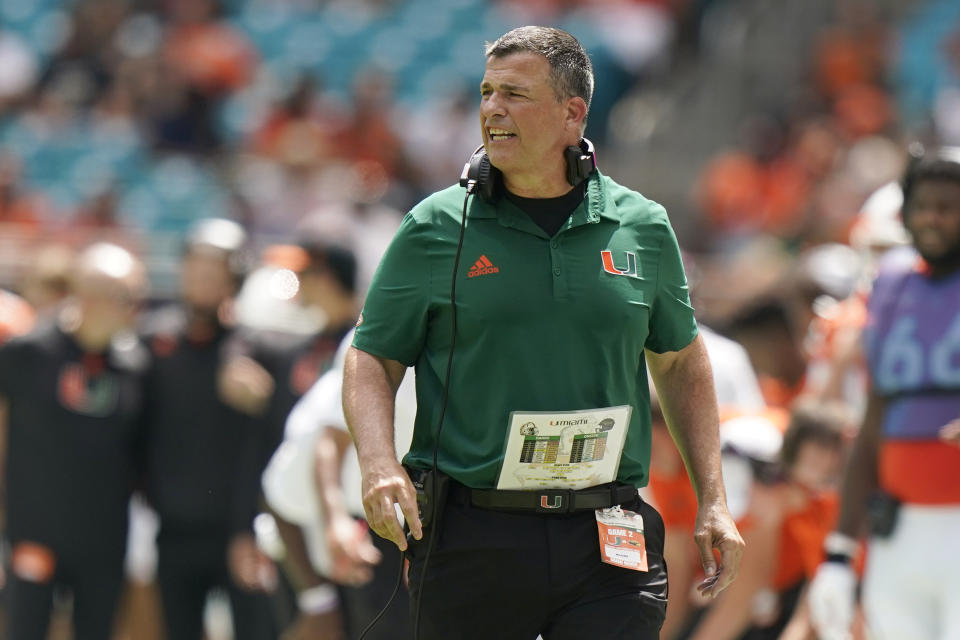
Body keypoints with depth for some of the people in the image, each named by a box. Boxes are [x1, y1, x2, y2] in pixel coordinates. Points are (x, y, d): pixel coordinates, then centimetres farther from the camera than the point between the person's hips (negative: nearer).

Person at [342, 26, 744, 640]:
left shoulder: (642, 227, 7)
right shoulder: (435, 229, 2)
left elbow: (680, 361, 20)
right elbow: (372, 360, 5)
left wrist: (714, 502, 14)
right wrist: (378, 462, -14)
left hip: (607, 545, 1)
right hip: (472, 538, -1)